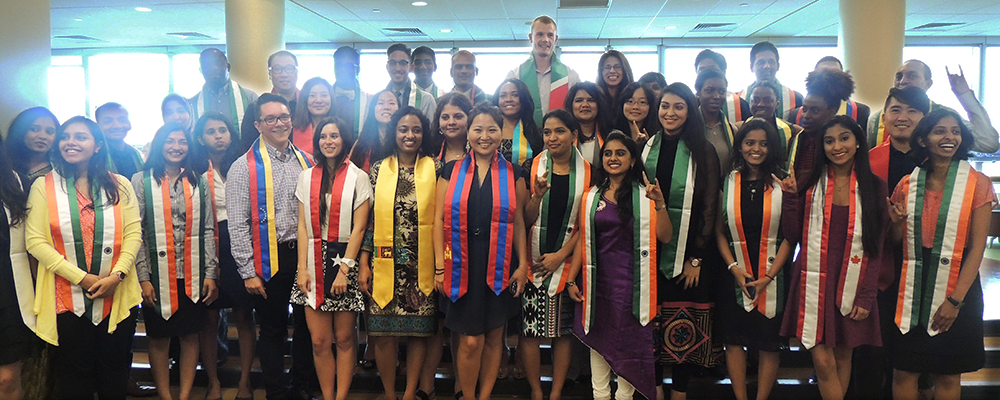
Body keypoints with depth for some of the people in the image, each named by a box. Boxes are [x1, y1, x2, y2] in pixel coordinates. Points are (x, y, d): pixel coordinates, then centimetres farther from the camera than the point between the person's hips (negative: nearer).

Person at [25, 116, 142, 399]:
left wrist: (116, 274, -15)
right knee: (75, 375, 9)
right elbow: (35, 241, -6)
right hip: (67, 298, -1)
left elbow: (133, 234, 0)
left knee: (114, 372, 11)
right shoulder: (43, 187, 1)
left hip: (117, 296, 1)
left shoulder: (119, 185, 6)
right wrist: (80, 278, -14)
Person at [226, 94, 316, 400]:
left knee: (307, 325, 11)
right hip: (270, 260, -4)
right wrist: (248, 271, -10)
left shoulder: (306, 162, 10)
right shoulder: (244, 167, -4)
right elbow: (238, 225, -7)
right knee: (273, 329, 7)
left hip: (306, 256, 4)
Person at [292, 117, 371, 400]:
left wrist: (344, 270, -11)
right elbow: (303, 226, 7)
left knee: (344, 338, 3)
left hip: (345, 261, -2)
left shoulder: (357, 177, 0)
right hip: (314, 262, 3)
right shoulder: (307, 177, 11)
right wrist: (302, 268, -2)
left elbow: (358, 228, -4)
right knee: (319, 341, 1)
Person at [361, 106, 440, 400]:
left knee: (419, 331, 4)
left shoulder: (434, 169, 4)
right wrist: (364, 264, 2)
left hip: (421, 267, 0)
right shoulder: (378, 170, 6)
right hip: (385, 265, 1)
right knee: (383, 334, 1)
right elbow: (369, 219, 6)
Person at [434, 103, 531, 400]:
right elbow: (439, 220, 3)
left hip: (500, 269, 1)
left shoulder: (513, 175, 5)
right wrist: (439, 266, -3)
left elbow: (519, 223, 7)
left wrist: (523, 265, 1)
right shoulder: (451, 172, 4)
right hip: (461, 268, -1)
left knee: (493, 338, 9)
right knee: (470, 340, -1)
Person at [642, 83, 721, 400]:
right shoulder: (647, 148, 8)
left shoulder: (703, 152, -1)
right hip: (651, 252, 2)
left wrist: (696, 259, -8)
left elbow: (709, 209, -3)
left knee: (684, 328, 2)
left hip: (689, 255, -2)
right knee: (651, 324, 3)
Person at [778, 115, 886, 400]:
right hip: (814, 283, 0)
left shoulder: (874, 187, 3)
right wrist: (790, 197, -10)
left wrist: (866, 296, -2)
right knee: (822, 360, -6)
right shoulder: (810, 184, 3)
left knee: (843, 356, 9)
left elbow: (876, 247, 3)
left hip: (852, 286, 1)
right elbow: (793, 236, 2)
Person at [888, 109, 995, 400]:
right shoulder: (908, 185, 4)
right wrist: (896, 222, -10)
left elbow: (978, 246, -8)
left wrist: (955, 299, -14)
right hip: (913, 287, 2)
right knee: (903, 372, 3)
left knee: (948, 375, 8)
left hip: (957, 287, -2)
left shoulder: (976, 183, -3)